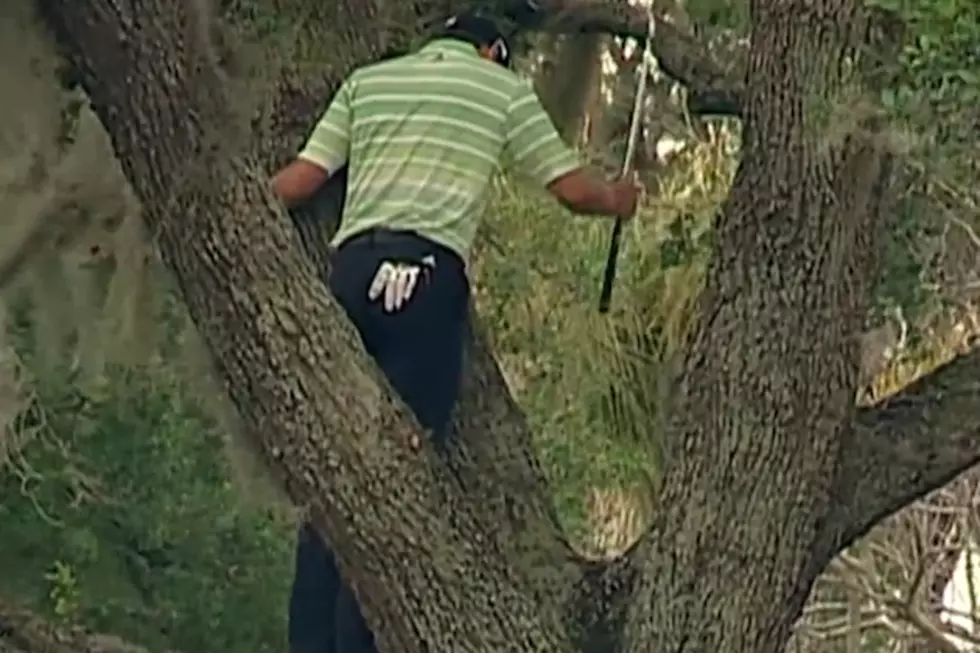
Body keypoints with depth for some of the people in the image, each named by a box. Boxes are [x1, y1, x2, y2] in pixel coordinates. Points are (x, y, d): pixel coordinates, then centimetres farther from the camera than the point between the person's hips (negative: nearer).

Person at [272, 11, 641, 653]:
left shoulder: (367, 81, 23)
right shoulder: (505, 89, 16)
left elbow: (298, 181, 14)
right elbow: (574, 188, 17)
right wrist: (618, 198, 38)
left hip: (351, 265, 4)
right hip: (429, 271, -4)